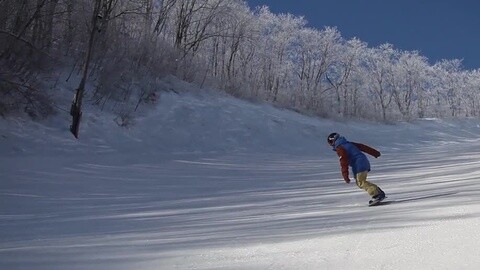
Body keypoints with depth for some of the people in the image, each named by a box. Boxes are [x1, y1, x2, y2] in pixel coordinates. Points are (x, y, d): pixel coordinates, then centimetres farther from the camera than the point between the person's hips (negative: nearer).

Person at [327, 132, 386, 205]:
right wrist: (375, 152, 28)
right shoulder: (349, 143, 20)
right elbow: (363, 147, 22)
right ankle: (378, 191, 12)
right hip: (365, 162, 9)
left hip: (359, 166, -9)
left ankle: (376, 195, -21)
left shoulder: (339, 148, -6)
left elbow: (344, 162, -14)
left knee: (361, 183, -12)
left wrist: (345, 175, -13)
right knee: (360, 182, 15)